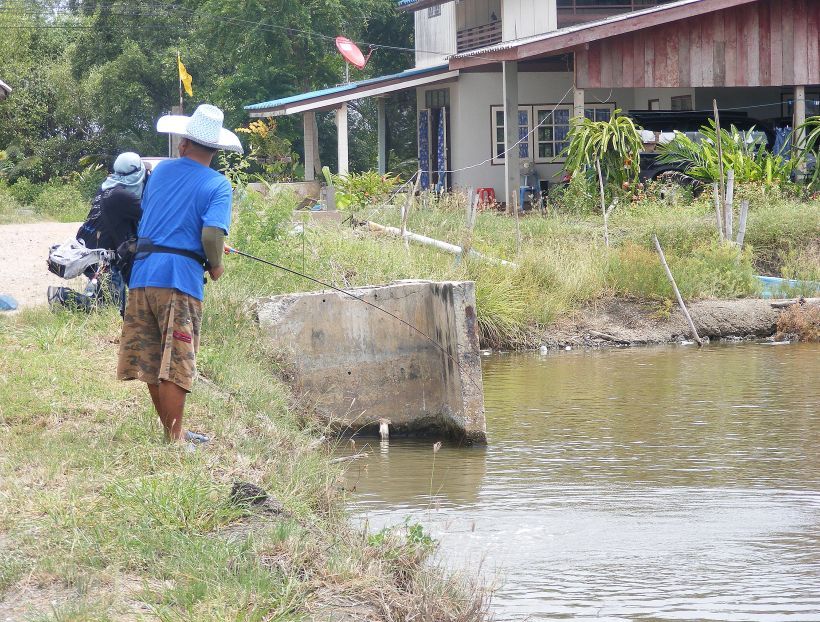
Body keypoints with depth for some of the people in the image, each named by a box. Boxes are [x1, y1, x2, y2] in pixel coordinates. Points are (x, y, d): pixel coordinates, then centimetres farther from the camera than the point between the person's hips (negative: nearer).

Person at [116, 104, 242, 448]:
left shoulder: (161, 171, 14)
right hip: (181, 277, -5)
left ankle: (173, 432, 23)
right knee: (175, 366, -3)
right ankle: (174, 441, -2)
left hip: (142, 274, 5)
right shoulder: (218, 185, -3)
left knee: (151, 362, 11)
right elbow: (212, 234, -18)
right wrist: (215, 265, 4)